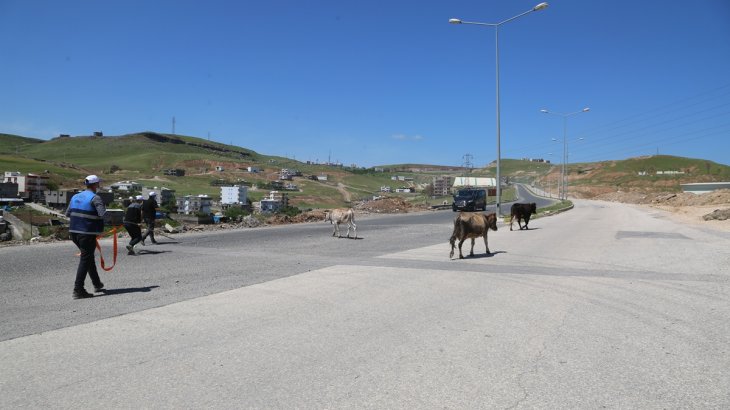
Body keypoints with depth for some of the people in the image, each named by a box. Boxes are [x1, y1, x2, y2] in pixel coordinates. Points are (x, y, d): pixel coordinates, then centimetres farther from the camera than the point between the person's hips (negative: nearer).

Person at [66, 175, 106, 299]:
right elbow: (102, 213, -22)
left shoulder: (75, 197, 13)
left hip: (74, 232, 8)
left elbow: (67, 213, 16)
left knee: (89, 257, 20)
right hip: (87, 233, -8)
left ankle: (97, 284, 32)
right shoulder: (95, 198, -11)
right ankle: (78, 290, -3)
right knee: (85, 260, -2)